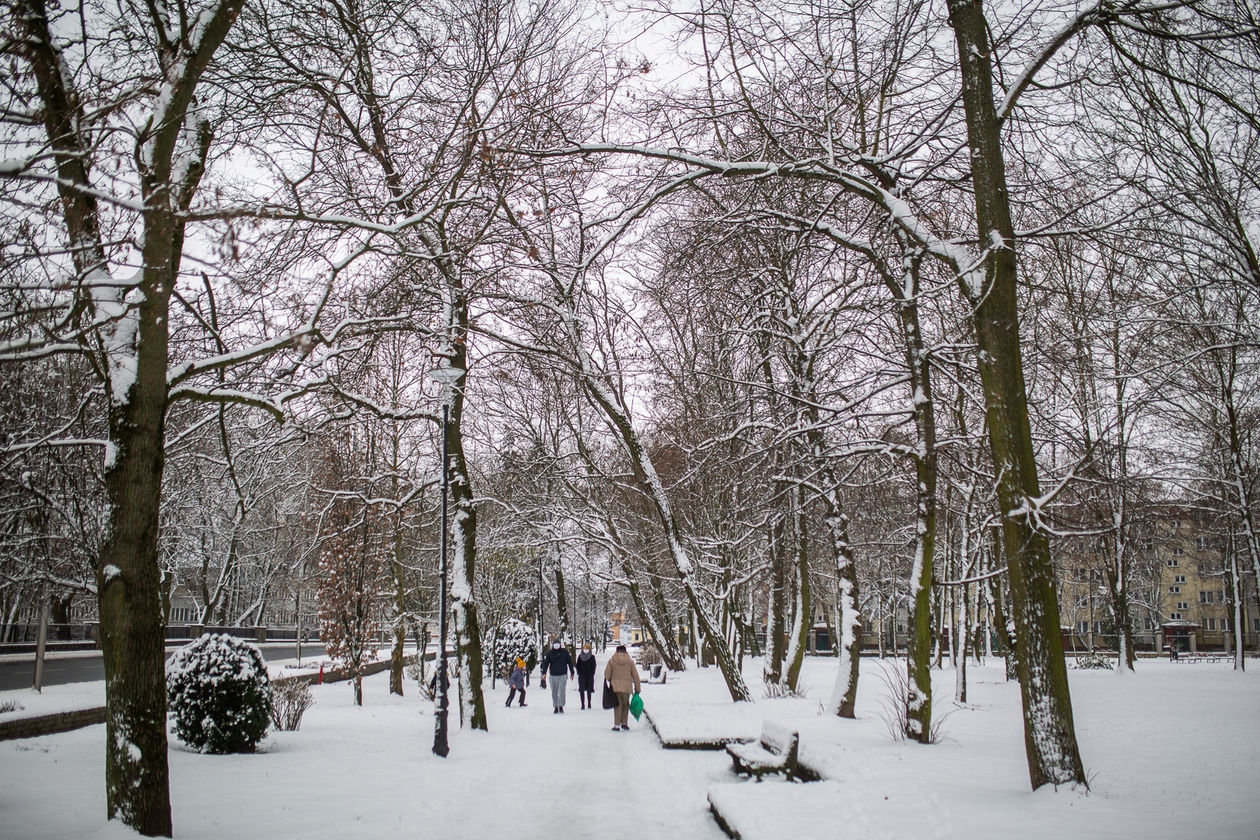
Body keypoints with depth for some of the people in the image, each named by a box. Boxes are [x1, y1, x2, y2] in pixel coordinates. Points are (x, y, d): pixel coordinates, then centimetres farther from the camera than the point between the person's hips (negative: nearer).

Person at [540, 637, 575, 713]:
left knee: (561, 691, -13)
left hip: (562, 675, -1)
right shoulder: (550, 653, 2)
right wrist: (544, 673, -18)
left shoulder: (565, 652, 3)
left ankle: (561, 706, -7)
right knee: (554, 692, 6)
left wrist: (572, 673, 11)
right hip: (553, 676, 1)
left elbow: (570, 662, 10)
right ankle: (555, 707, 16)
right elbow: (545, 663, -4)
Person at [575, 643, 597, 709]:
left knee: (589, 690, 6)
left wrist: (592, 675, -6)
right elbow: (577, 666, 10)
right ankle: (583, 704, 1)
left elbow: (593, 666, 2)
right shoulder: (580, 656, 5)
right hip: (581, 676, 1)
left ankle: (589, 704, 17)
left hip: (589, 676, -1)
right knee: (581, 690, -3)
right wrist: (579, 673, -2)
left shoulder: (592, 657, 1)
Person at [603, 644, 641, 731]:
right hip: (627, 686, 0)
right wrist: (637, 688, 11)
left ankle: (617, 725, -2)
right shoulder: (630, 661, 5)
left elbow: (607, 674, -1)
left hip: (615, 686, 0)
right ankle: (624, 723, 15)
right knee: (625, 705, 16)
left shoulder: (611, 660, 3)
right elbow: (635, 676, 6)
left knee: (617, 705, 4)